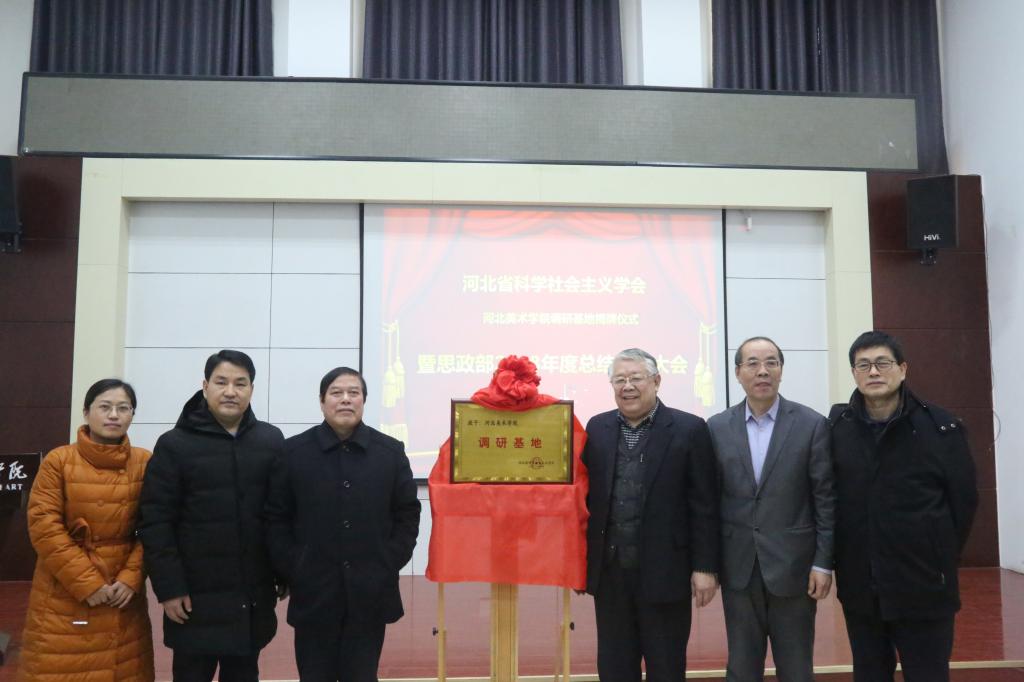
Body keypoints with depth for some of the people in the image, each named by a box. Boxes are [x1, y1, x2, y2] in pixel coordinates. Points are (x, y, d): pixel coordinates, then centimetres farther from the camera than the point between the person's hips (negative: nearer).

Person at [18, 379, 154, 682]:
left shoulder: (145, 463, 0)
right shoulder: (58, 461, -4)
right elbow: (43, 526, -9)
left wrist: (131, 578, -10)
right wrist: (87, 583, -13)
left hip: (122, 591, 1)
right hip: (64, 593, -1)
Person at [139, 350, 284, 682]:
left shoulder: (272, 441, 3)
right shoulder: (174, 445, -4)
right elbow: (155, 522, -7)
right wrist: (169, 588, -11)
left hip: (254, 598, 3)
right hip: (196, 598, -2)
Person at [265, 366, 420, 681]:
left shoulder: (391, 451, 2)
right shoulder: (294, 451, 0)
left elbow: (408, 513, 4)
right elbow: (276, 517, 1)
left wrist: (390, 565, -4)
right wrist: (291, 569, -6)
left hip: (370, 594, 1)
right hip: (313, 593, 0)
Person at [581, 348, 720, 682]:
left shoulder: (689, 429, -4)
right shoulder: (597, 428, 6)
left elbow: (704, 506, -5)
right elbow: (586, 495, 7)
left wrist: (705, 566, -8)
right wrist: (579, 560, 6)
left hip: (664, 572, -3)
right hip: (609, 571, 3)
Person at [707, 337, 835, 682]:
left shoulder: (812, 424, -4)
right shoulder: (717, 427, 1)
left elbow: (826, 499, -3)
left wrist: (824, 563, -6)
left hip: (793, 566, -1)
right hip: (738, 568, 2)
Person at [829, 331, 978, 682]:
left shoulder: (940, 427, -7)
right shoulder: (836, 426, -2)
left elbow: (963, 500, 0)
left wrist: (940, 559, 4)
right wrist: (838, 558, 4)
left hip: (924, 587, -2)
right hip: (859, 587, 2)